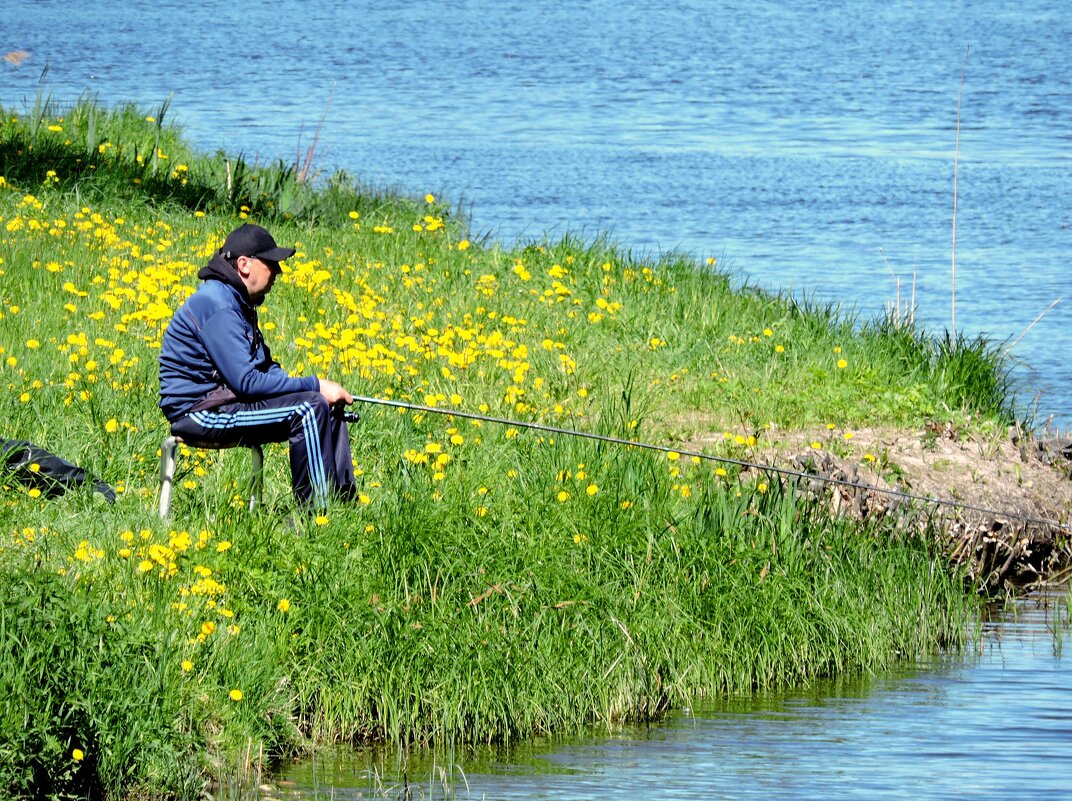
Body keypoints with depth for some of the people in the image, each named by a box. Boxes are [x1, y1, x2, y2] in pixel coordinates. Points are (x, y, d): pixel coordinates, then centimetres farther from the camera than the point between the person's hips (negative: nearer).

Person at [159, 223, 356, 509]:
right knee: (308, 409, -22)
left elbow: (265, 367, 17)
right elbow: (247, 382, -24)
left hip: (220, 400, 10)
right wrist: (314, 386, -18)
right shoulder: (217, 306, -20)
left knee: (330, 407, 6)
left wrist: (318, 388, -1)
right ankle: (314, 514, -18)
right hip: (199, 412, -10)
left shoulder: (237, 302, 14)